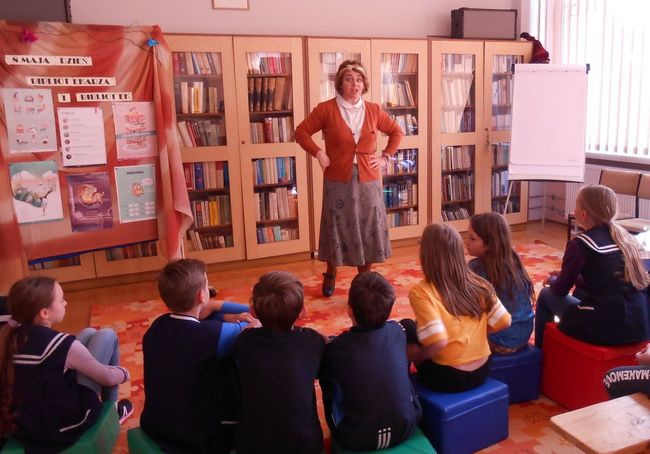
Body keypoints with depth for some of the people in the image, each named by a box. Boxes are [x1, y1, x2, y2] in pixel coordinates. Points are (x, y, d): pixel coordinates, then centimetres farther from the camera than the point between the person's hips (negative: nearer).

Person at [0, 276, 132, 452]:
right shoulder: (62, 344, -23)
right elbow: (108, 378, -9)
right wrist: (124, 373, 13)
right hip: (62, 428, -6)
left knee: (89, 333, 14)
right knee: (107, 336, 3)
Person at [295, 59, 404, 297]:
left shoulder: (373, 110, 4)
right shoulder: (326, 109, -4)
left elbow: (397, 132, 16)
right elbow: (301, 131, 1)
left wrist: (386, 157, 5)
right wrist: (318, 153, -10)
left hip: (368, 181, 3)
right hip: (338, 182, -2)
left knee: (368, 230, 7)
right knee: (336, 229, 7)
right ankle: (330, 275, 29)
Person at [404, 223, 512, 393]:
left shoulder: (421, 292, -20)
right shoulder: (478, 283, -4)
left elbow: (437, 342, -28)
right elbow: (503, 322, -1)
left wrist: (416, 356, -9)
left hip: (448, 377, -5)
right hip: (481, 372, 5)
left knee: (406, 326, 16)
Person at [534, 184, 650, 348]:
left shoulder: (581, 244, -11)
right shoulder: (626, 238, 9)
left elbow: (560, 290, 0)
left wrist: (552, 280, 22)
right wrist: (568, 276, 28)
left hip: (606, 328, -7)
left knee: (546, 295, 14)